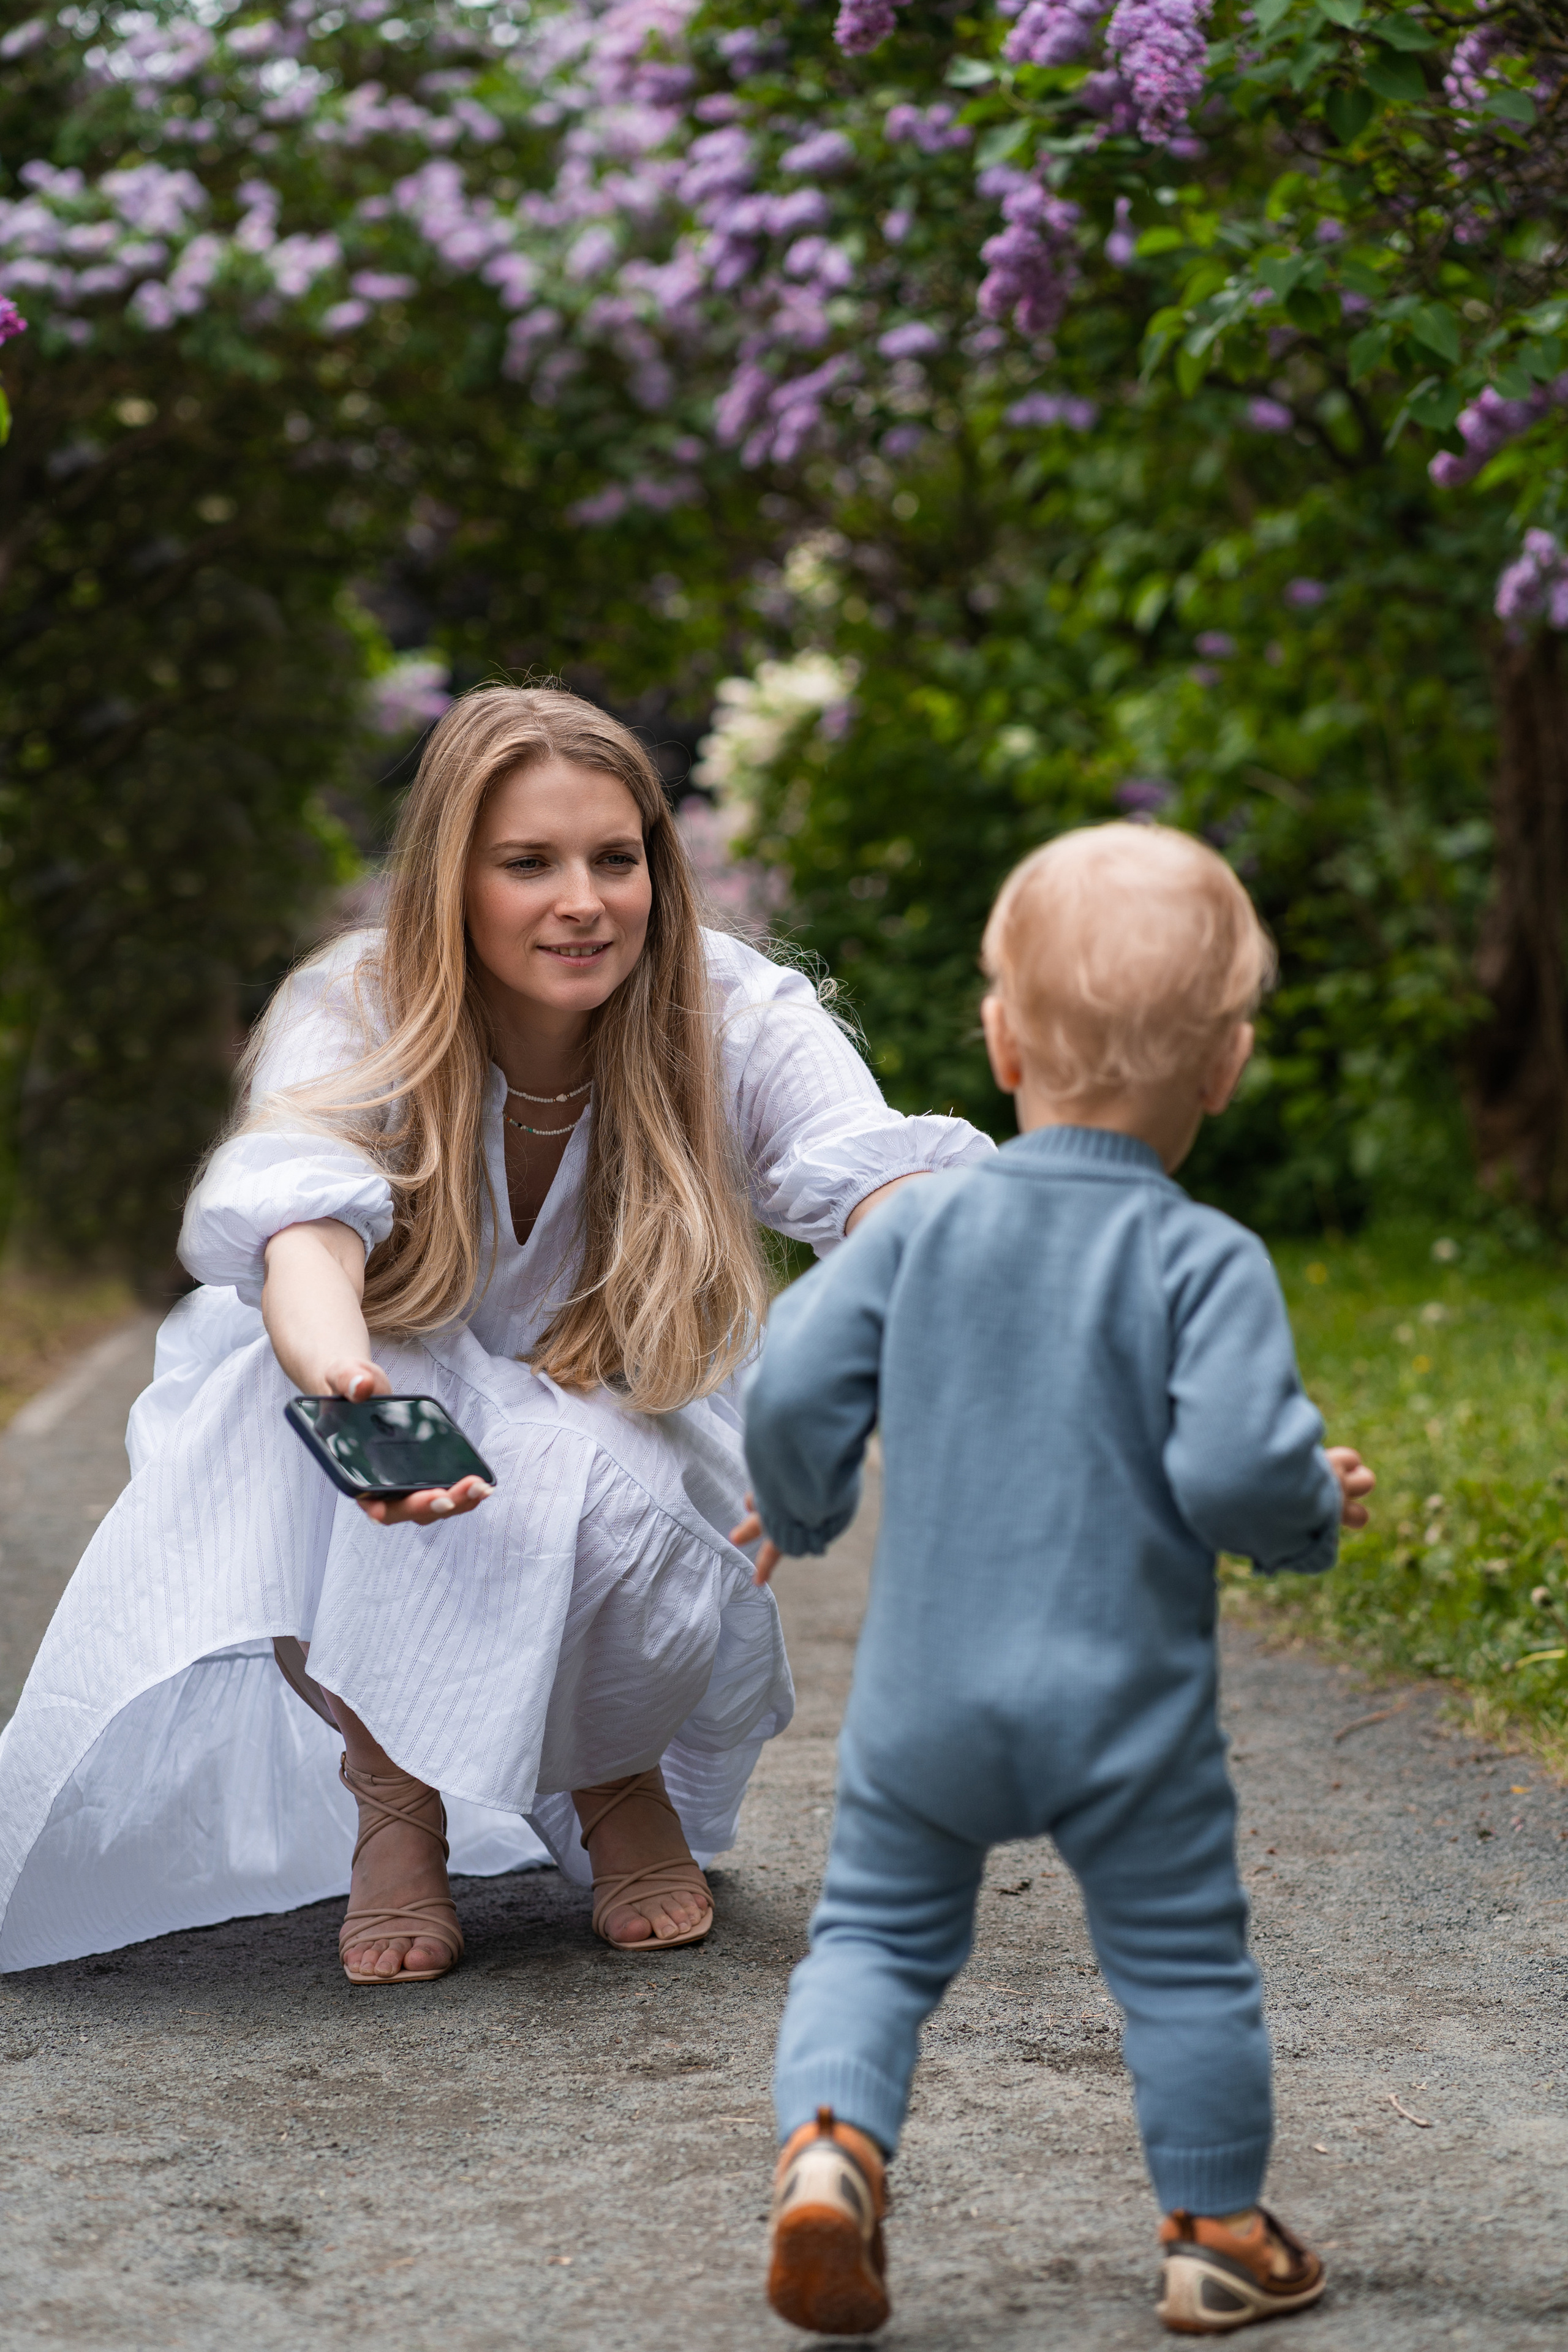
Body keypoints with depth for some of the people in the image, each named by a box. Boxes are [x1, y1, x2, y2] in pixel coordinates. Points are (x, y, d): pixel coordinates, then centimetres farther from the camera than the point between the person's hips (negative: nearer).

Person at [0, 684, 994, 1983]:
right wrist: (343, 1372, -67)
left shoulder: (736, 1019, -19)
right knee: (291, 1392, -35)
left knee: (589, 1493, -36)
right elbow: (298, 1216, -43)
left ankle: (622, 1787, 1)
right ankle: (393, 1802, -11)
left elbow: (875, 1172, -38)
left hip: (622, 1448, 0)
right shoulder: (350, 1014, -22)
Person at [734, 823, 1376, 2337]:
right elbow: (1234, 1468, -21)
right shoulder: (1206, 1261, -11)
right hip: (1127, 1704, -2)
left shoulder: (925, 1220, -2)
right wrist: (1319, 1515, 1)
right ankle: (1218, 2234, 23)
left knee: (878, 1930, 16)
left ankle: (828, 2139, -7)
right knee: (1182, 1960, 13)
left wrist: (798, 1510, 13)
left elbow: (795, 1385, -7)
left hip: (922, 1694, 2)